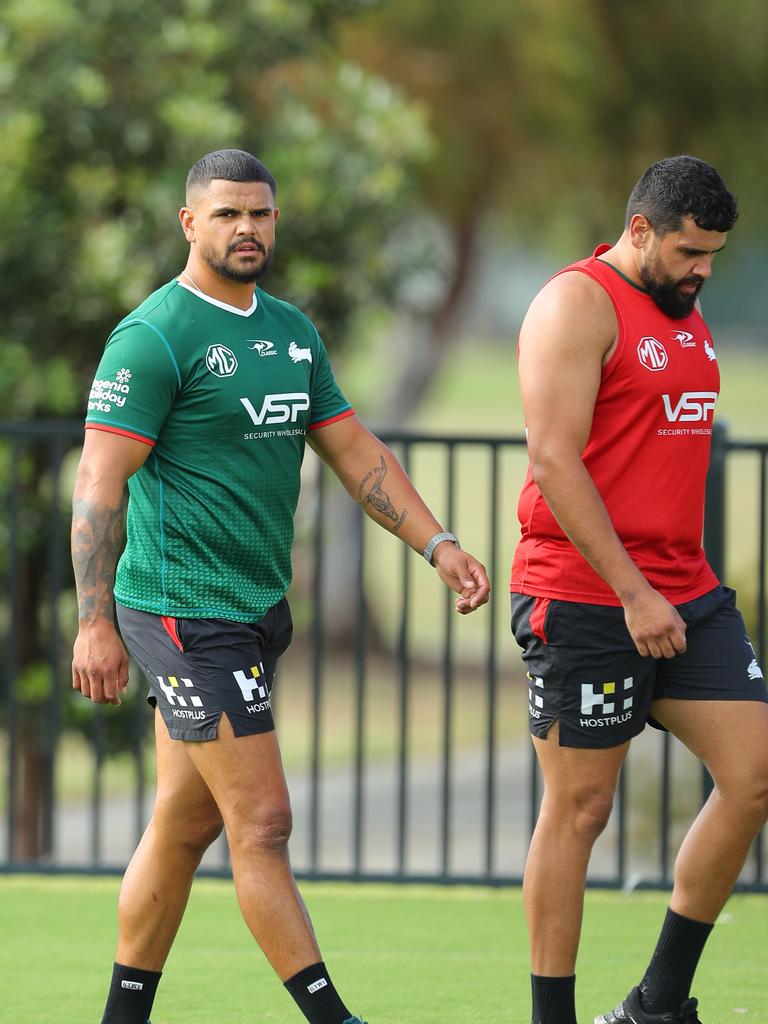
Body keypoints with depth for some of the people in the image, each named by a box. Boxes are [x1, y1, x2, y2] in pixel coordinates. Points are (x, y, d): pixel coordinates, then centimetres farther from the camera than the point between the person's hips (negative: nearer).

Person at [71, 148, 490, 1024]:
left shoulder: (292, 331, 13)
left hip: (254, 611, 8)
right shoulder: (154, 336, -12)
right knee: (262, 823, -8)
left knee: (185, 824, 12)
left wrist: (437, 544, 7)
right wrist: (95, 623, -18)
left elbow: (352, 450, 18)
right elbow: (99, 481, -14)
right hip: (184, 613, -8)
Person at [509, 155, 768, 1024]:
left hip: (685, 597, 8)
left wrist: (681, 584, 19)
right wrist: (633, 593, -21)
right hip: (584, 601, -8)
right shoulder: (578, 305, -11)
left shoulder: (684, 312, 16)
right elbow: (554, 460, -18)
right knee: (578, 809, -2)